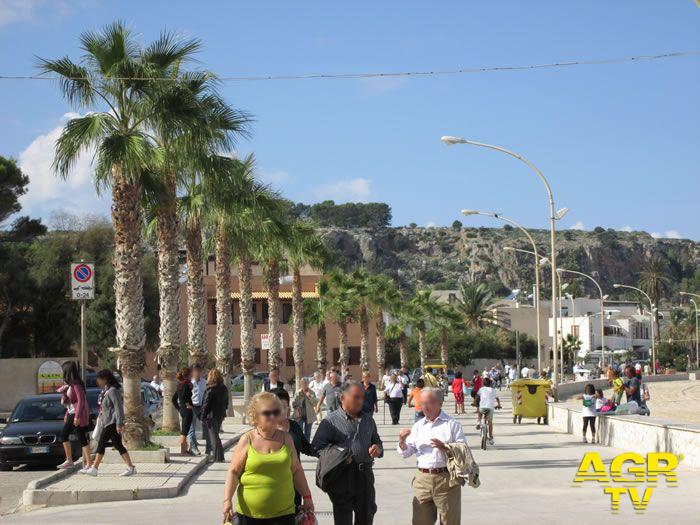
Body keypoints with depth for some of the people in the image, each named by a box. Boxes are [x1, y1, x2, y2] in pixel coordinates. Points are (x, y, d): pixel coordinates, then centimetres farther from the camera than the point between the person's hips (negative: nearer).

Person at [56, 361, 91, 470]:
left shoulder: (76, 384, -16)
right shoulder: (69, 384, 12)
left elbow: (81, 400, -21)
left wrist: (77, 416, -23)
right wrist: (67, 414, 20)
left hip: (78, 415, -10)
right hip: (71, 414, 10)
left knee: (82, 438, -8)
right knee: (64, 435, 10)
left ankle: (88, 463, -5)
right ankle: (69, 461, 14)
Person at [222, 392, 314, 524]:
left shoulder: (286, 439, 7)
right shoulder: (246, 440, -2)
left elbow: (296, 470, 15)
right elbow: (233, 472, -3)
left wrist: (307, 497, 14)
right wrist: (227, 500, -14)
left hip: (283, 514, 2)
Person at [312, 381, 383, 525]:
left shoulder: (368, 420, 15)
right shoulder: (331, 421, -4)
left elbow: (377, 441, 27)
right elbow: (316, 447, -10)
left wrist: (378, 449, 3)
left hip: (365, 475, 5)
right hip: (342, 477, -5)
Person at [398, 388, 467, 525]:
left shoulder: (452, 424, 2)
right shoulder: (418, 426, 14)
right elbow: (406, 453, 14)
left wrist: (445, 447, -19)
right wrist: (402, 442, -7)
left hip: (446, 479, -4)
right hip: (422, 480, 4)